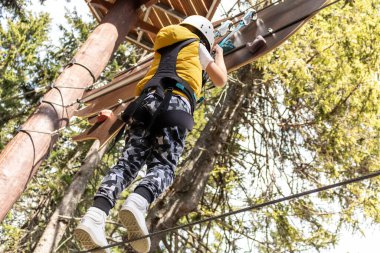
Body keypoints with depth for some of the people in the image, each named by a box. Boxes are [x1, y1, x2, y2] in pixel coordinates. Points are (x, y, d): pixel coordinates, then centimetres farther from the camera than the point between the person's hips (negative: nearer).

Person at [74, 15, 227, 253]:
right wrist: (219, 54, 52)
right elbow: (221, 80, 32)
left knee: (129, 161, -11)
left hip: (148, 100, 5)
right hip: (175, 103, -4)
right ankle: (137, 204, -49)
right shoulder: (197, 46, 25)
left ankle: (95, 215, -36)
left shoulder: (164, 47, 39)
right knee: (163, 165, -15)